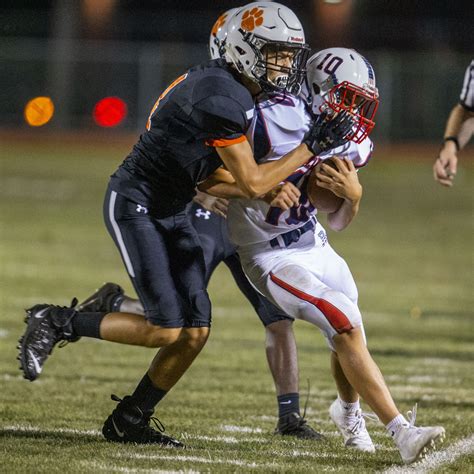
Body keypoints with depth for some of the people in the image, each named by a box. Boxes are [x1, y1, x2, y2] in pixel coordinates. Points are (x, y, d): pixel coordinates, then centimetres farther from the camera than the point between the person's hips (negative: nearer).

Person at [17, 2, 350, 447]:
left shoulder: (234, 90, 8)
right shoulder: (222, 99, -23)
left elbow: (212, 172, 12)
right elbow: (252, 184, -21)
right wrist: (310, 148, -16)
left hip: (169, 211, 10)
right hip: (133, 205, -10)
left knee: (196, 332, 3)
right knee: (166, 329, -13)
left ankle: (128, 421, 16)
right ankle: (57, 323, 2)